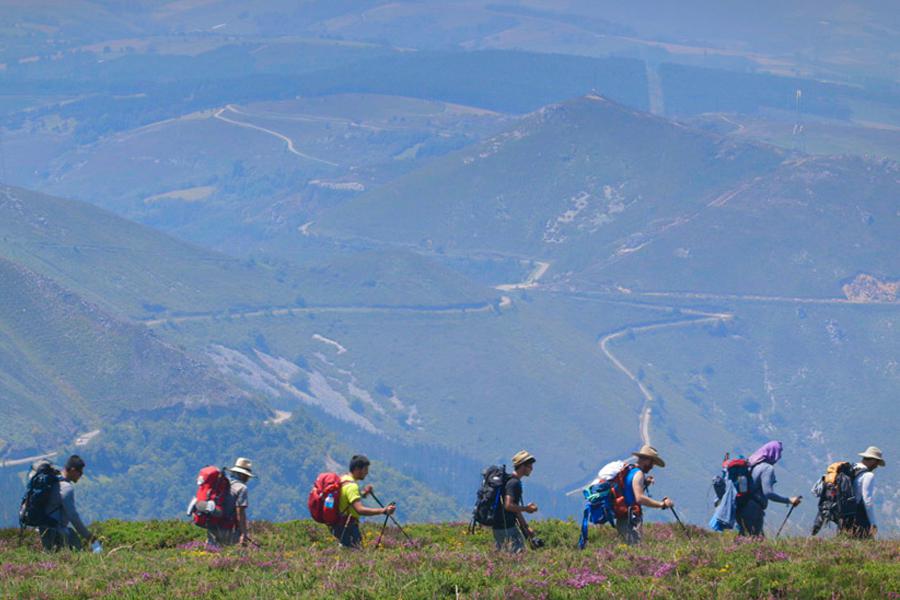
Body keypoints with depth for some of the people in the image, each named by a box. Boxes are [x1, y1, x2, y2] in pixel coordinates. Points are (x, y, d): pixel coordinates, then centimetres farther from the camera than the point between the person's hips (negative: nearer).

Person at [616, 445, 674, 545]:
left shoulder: (628, 472, 18)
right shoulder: (638, 474, -12)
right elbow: (639, 498, -23)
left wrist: (645, 483, 19)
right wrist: (662, 504, -21)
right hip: (631, 521, -10)